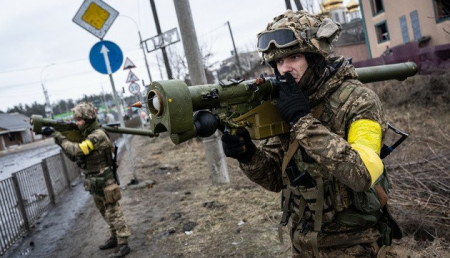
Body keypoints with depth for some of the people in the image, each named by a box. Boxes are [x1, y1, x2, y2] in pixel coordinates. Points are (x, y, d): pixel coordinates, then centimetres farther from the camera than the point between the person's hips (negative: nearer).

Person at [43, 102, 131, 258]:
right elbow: (73, 156, 11)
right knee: (106, 214, 19)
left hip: (104, 182, -9)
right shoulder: (86, 135, 10)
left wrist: (56, 135, -22)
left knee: (114, 213, -2)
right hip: (94, 182, 9)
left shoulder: (98, 135, -20)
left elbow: (77, 150, -29)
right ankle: (115, 238, 32)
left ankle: (123, 245, 5)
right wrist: (59, 136, -2)